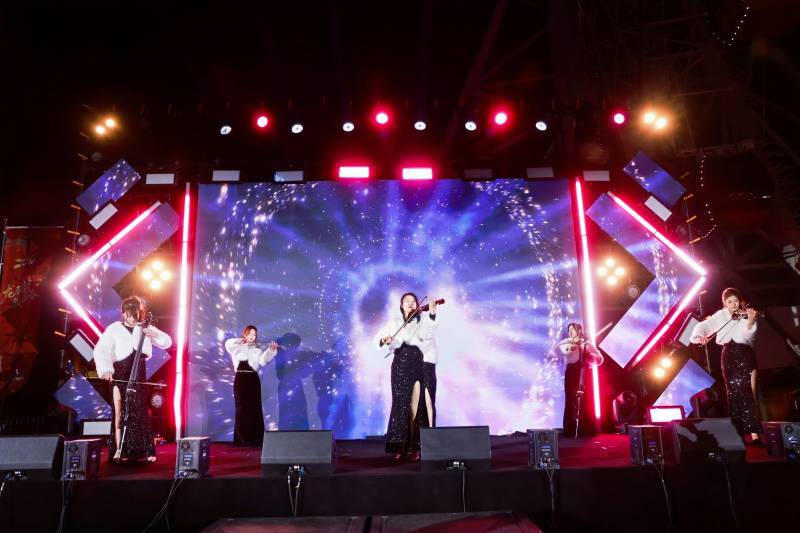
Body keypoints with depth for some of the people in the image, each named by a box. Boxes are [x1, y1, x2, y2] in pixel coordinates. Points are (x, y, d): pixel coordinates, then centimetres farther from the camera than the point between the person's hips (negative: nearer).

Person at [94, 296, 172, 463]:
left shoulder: (145, 328, 8)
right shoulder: (114, 329, -1)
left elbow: (167, 342, 3)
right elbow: (100, 350, -11)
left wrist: (153, 334, -15)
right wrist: (105, 369, -26)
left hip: (138, 374, 2)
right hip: (119, 374, -2)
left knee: (139, 412, 1)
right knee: (119, 412, -4)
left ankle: (142, 451, 7)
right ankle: (119, 450, 2)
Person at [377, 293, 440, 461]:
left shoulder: (423, 319, 7)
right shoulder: (394, 322, 15)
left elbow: (428, 334, -13)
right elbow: (380, 337, 5)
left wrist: (432, 314, -25)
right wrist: (384, 340, -18)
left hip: (422, 364, -2)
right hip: (401, 365, 2)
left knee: (420, 404, -7)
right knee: (402, 404, 1)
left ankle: (418, 446, -2)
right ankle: (402, 445, 7)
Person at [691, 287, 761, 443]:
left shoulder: (745, 314, -1)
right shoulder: (720, 316, 9)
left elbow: (747, 333, -16)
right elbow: (703, 326, 5)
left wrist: (751, 320, -34)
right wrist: (700, 336, -15)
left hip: (745, 356, -3)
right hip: (728, 357, 3)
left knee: (747, 394, -11)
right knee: (734, 395, 3)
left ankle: (753, 432, -11)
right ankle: (739, 432, 9)